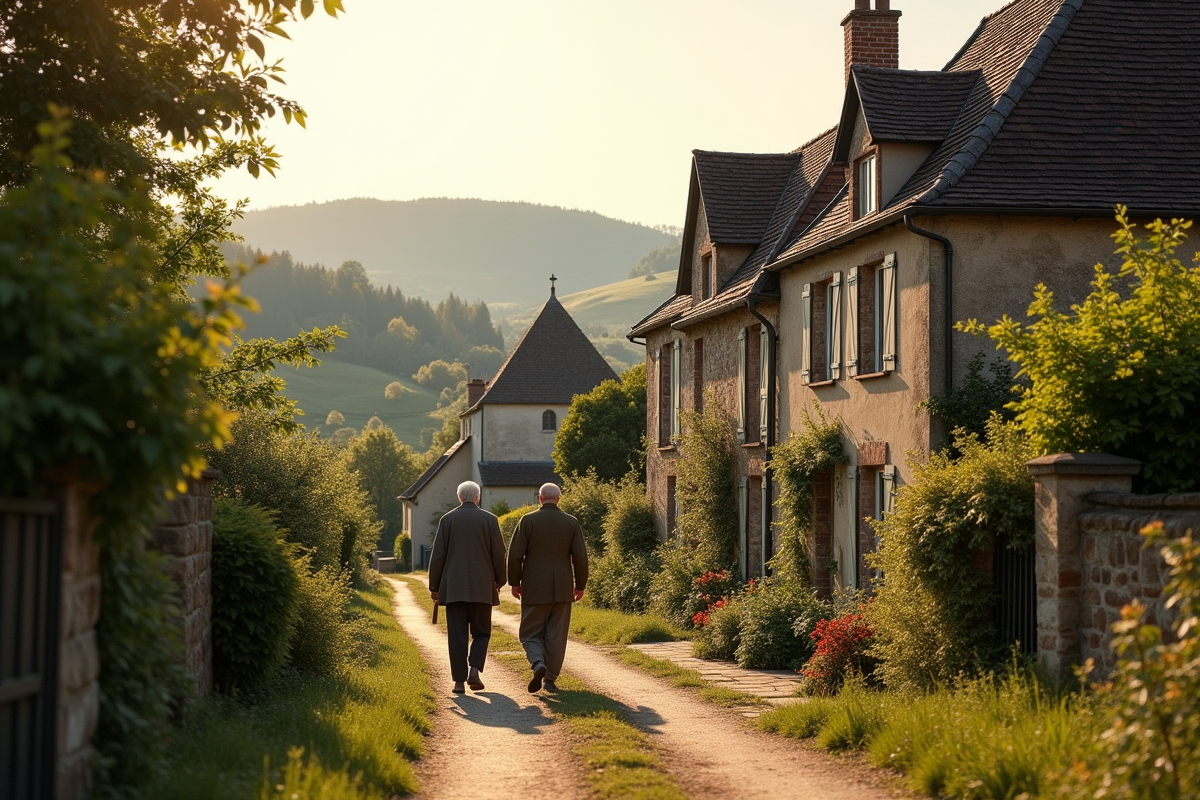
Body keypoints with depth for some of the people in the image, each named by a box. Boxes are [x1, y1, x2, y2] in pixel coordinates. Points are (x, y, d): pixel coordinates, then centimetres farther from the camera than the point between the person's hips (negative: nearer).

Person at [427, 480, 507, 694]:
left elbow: (437, 555, 1)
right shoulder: (489, 519, 0)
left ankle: (459, 680, 0)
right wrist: (500, 581, 14)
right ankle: (474, 671, -8)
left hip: (453, 587, 0)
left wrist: (434, 586, 7)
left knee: (457, 635, 3)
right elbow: (498, 554, 0)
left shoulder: (448, 519, 1)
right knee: (481, 632, 11)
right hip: (481, 588, 0)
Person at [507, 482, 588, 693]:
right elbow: (580, 557, 0)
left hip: (534, 589, -2)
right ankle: (550, 679, 9)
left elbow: (515, 555, -5)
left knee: (531, 633, 7)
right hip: (562, 589, 2)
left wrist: (514, 582, 6)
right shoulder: (571, 522, 1)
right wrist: (580, 586, 10)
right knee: (556, 636, 9)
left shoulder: (528, 521, -4)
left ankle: (538, 664, -18)